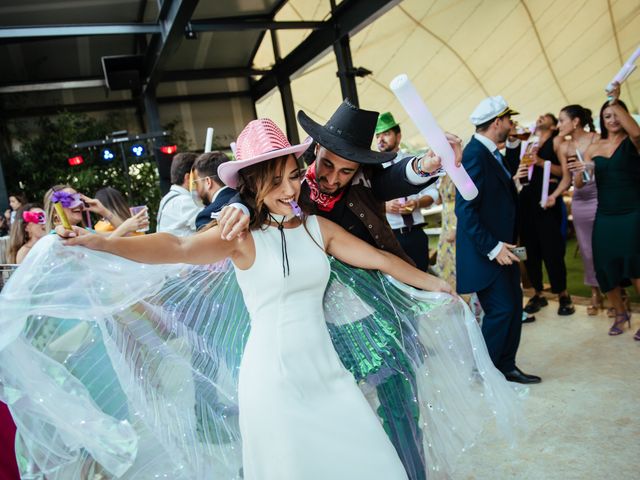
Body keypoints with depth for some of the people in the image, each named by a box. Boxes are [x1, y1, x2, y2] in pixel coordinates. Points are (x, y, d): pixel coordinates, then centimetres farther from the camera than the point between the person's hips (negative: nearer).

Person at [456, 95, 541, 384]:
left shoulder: (491, 153, 11)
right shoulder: (475, 154, -18)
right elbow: (465, 209, -24)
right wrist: (492, 248, -23)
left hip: (501, 247, 10)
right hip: (486, 252, -10)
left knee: (513, 307, 13)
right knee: (501, 309, -6)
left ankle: (506, 367, 27)